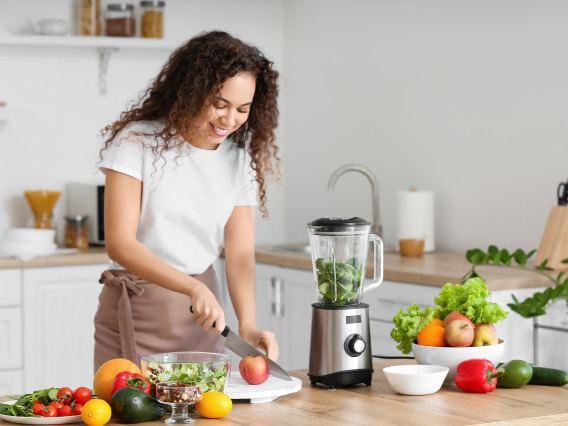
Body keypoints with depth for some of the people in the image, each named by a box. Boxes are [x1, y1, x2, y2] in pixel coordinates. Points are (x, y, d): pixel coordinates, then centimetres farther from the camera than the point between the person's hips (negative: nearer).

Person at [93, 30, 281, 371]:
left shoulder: (241, 156, 0)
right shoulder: (137, 141, -12)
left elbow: (240, 255, -3)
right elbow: (119, 244, -19)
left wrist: (248, 325, -20)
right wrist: (194, 287, -31)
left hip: (201, 317, 4)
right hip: (136, 311, -4)